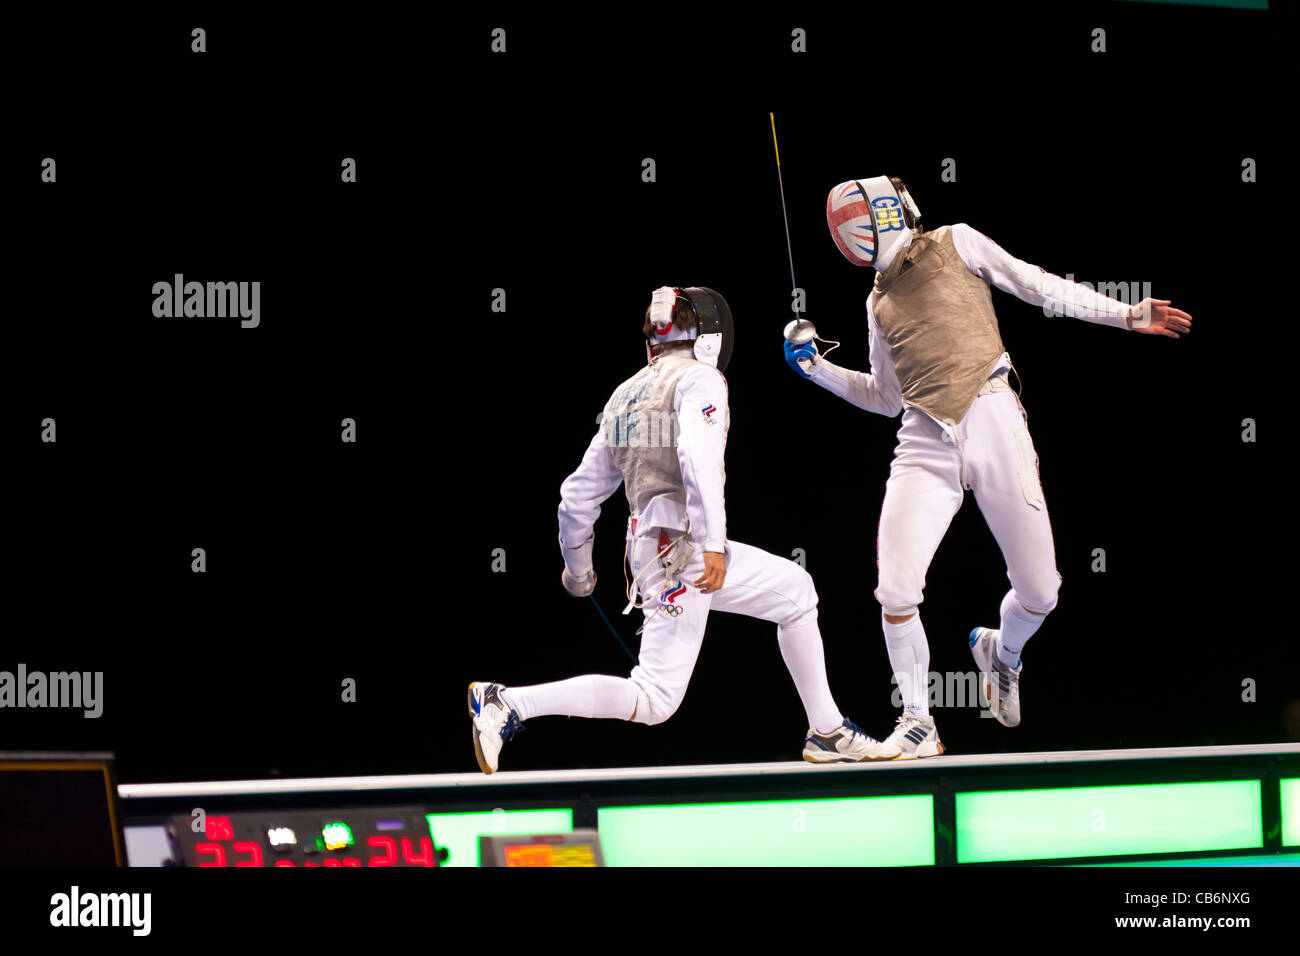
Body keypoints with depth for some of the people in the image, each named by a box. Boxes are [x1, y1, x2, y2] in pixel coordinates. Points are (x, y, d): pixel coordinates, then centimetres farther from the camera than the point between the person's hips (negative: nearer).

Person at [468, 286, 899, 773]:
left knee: (795, 590, 21)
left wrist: (577, 568, 34)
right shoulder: (699, 378, -5)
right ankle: (506, 704, -18)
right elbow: (698, 457, -24)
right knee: (653, 701, -11)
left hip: (649, 545, 9)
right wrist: (713, 545, -32)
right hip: (683, 549, -9)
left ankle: (827, 732, 23)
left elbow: (578, 496, 19)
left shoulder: (626, 393, 17)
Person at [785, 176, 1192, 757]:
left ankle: (1001, 653, 35)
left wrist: (1128, 316, 2)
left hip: (993, 425, -3)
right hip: (926, 443, 3)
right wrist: (816, 368, 15)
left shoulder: (956, 244, 7)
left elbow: (1040, 288, 8)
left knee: (1038, 594, 0)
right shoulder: (879, 302, 18)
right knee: (895, 593, -14)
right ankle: (918, 726, 2)